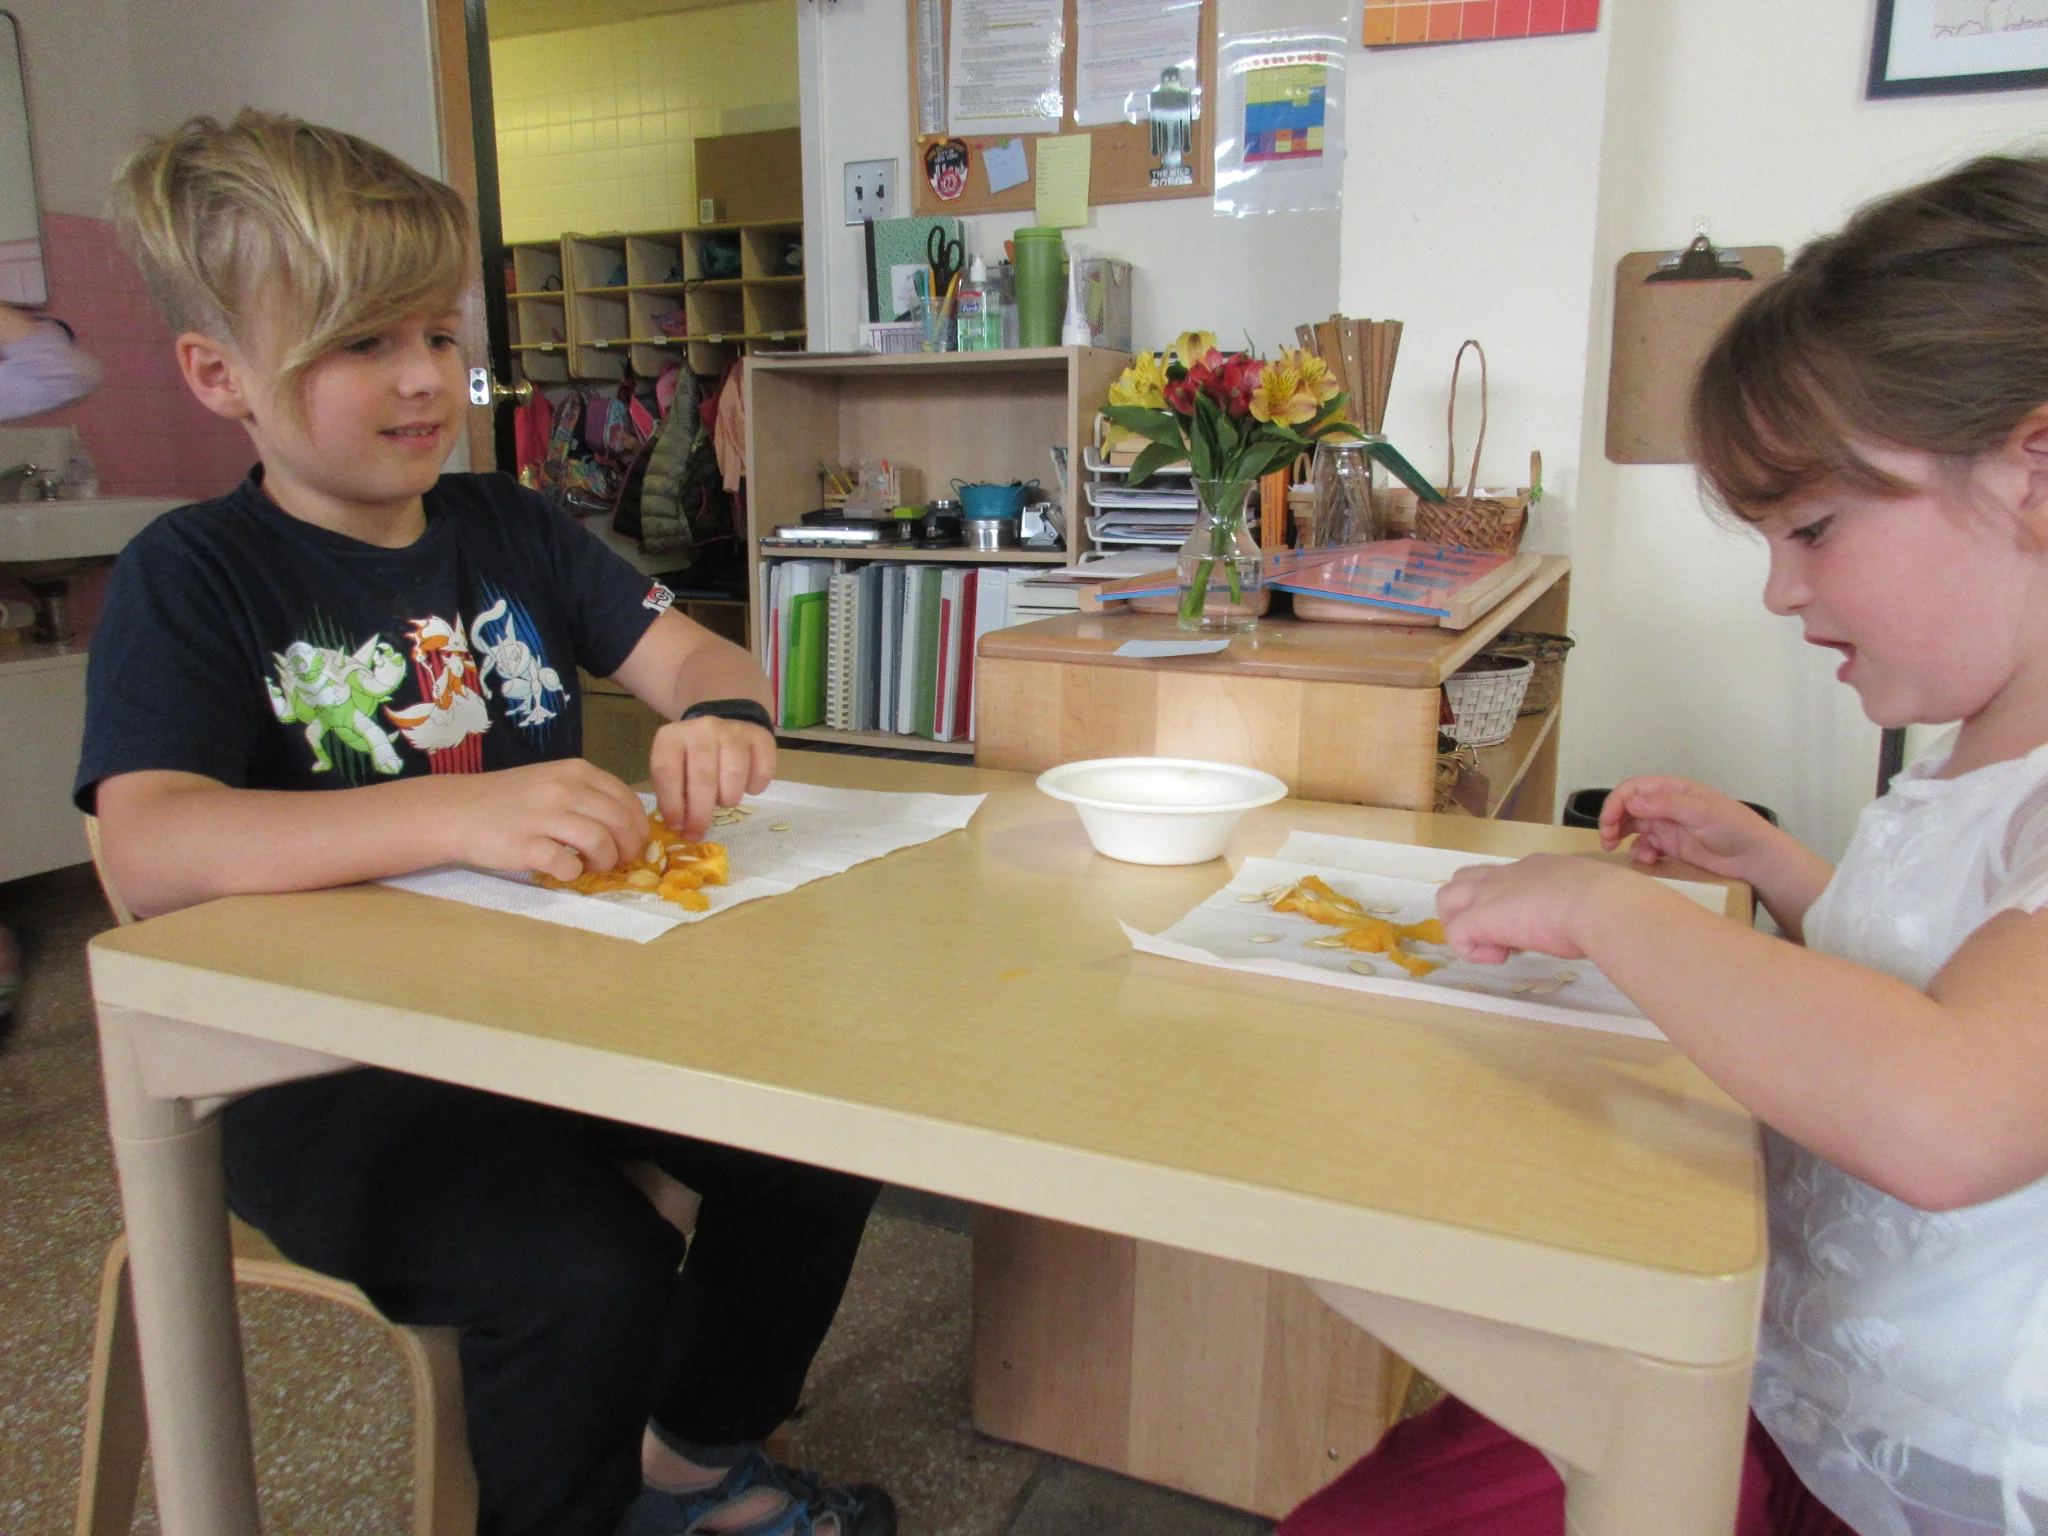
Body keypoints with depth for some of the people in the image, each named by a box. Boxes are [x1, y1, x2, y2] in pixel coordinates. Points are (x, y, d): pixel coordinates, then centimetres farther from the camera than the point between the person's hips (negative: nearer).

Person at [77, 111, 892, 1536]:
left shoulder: (506, 527, 10)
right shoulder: (195, 577, -7)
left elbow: (690, 657, 5)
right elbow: (147, 849, -22)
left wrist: (723, 716, -21)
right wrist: (459, 813, -37)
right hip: (322, 1061, -5)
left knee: (822, 1138, -10)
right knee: (591, 1271, -27)